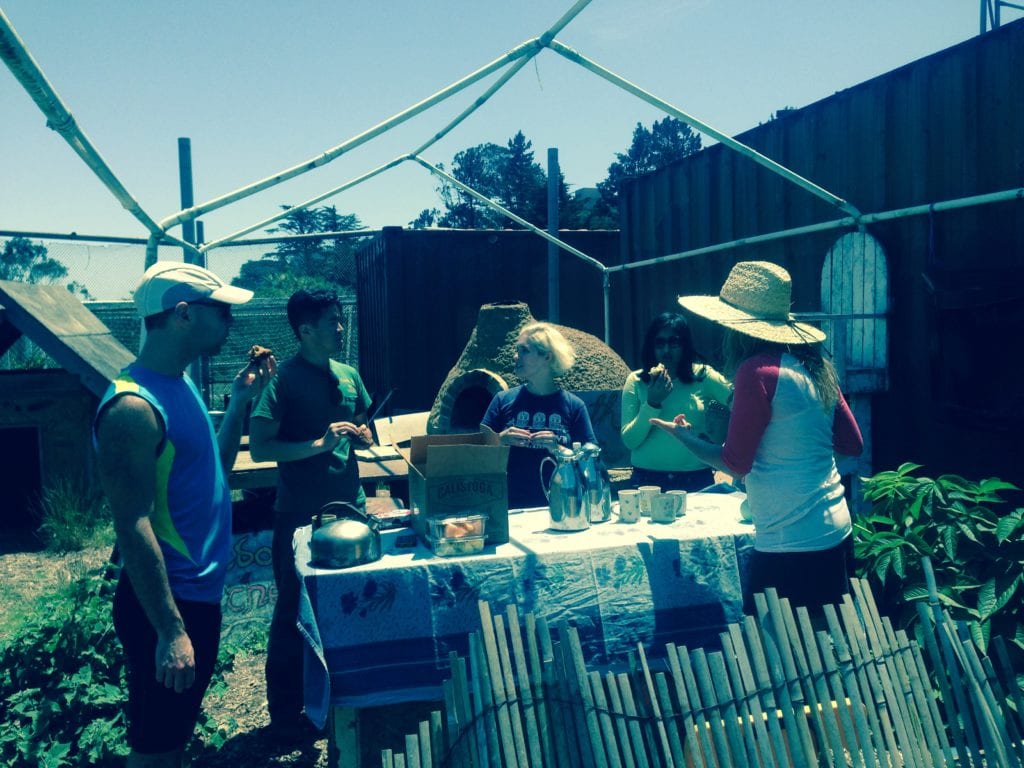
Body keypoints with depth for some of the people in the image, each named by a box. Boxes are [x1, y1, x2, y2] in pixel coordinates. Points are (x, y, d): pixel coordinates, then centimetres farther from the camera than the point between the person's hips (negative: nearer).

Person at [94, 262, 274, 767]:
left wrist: (240, 401, 7)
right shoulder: (133, 408, -22)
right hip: (166, 603, -9)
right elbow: (133, 528, -24)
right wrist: (169, 630, -24)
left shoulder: (178, 385, 7)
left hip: (200, 592, 9)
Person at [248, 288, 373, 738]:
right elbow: (259, 448, -15)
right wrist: (320, 444, -24)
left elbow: (367, 436, 20)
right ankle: (285, 714, 19)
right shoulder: (283, 379, -10)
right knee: (294, 613, 5)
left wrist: (359, 436, -3)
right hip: (300, 516, -6)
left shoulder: (348, 375, 9)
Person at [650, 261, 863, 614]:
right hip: (836, 533, 9)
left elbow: (735, 462, -11)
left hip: (791, 544, -8)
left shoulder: (757, 371, -16)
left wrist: (685, 436, 5)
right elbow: (853, 443, 13)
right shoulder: (816, 367, 7)